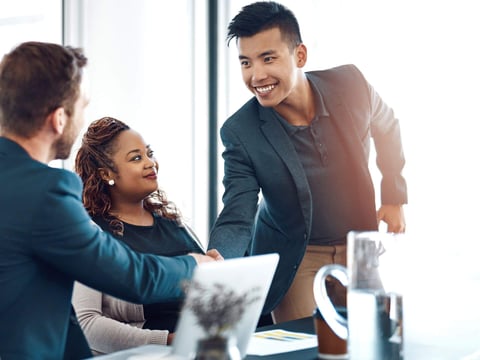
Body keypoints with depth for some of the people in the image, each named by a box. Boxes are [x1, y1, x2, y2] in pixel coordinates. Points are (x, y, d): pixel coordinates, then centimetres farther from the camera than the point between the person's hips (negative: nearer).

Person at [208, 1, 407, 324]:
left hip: (358, 248, 3)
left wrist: (394, 198, 8)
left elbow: (387, 127, 7)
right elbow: (236, 219, -22)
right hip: (292, 259, -2)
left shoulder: (350, 84, -16)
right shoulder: (240, 132, -20)